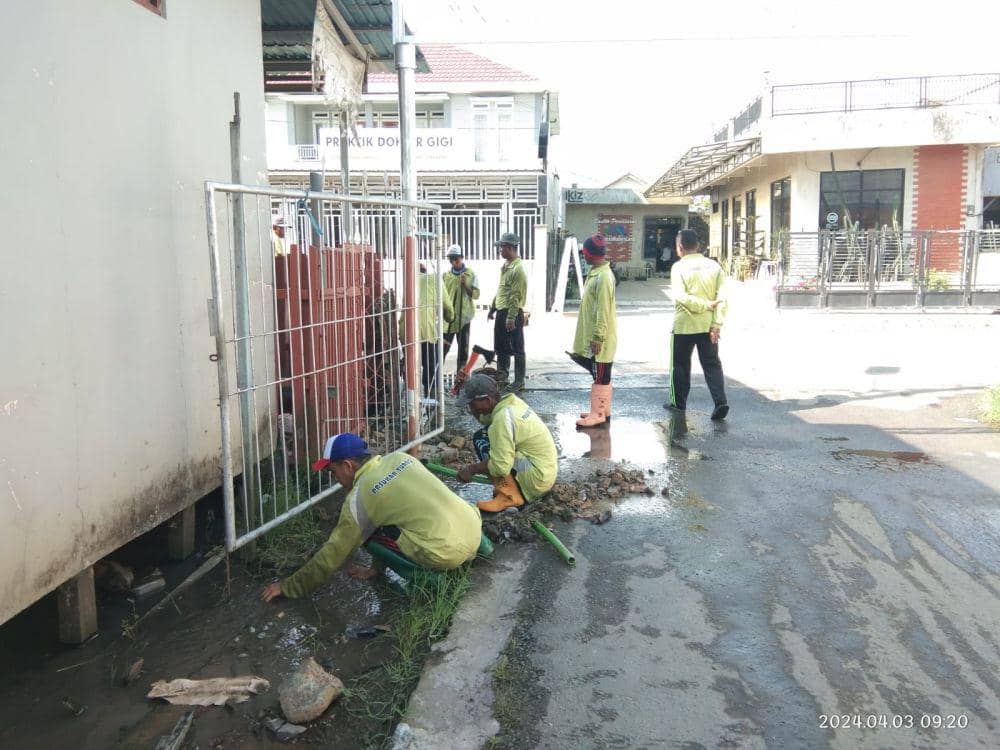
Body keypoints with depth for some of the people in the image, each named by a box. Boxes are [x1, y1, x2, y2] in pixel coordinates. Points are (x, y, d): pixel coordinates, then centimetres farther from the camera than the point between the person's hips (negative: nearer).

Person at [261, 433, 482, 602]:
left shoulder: (358, 498, -4)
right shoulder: (399, 457, 13)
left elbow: (333, 555, 3)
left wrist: (288, 586, 15)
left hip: (447, 552, -7)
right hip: (474, 527, 7)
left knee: (369, 532, 6)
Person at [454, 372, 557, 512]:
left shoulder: (503, 418, -23)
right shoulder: (509, 401, 4)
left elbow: (501, 466, -27)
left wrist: (471, 469, -13)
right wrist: (467, 387, 6)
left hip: (536, 478, -10)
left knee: (481, 440, -10)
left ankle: (509, 496, -11)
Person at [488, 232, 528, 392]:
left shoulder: (518, 268, -17)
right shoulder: (505, 266, 14)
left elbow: (516, 296, -21)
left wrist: (511, 318, -24)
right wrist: (493, 308, 23)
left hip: (513, 313, -10)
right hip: (501, 312, 10)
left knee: (516, 349, -2)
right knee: (500, 348, 16)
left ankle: (519, 382, 5)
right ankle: (502, 377, 28)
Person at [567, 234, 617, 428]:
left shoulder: (603, 277, -20)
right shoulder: (596, 273, 11)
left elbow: (603, 310, -23)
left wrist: (598, 337, -22)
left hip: (599, 339, -10)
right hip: (594, 336, 10)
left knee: (600, 376, -2)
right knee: (601, 375, 16)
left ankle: (597, 414, 5)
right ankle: (603, 411, 24)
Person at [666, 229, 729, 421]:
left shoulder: (679, 267, -9)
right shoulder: (714, 266, 1)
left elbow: (681, 296, -20)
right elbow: (722, 298, -5)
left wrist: (706, 305, -15)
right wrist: (717, 323, -7)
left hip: (684, 324, -3)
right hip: (708, 325, 3)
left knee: (680, 364, 12)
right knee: (712, 364, 8)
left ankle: (678, 402, 22)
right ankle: (720, 402, -5)